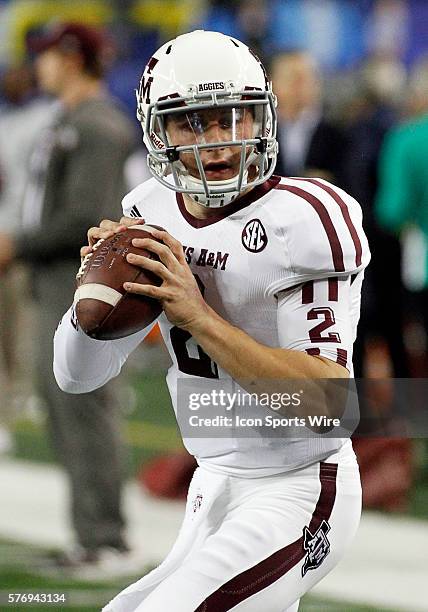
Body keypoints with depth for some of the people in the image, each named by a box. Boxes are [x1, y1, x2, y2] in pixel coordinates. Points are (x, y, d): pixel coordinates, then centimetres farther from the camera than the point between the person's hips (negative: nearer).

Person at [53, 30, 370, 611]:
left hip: (298, 493, -8)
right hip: (215, 489, 8)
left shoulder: (304, 222, -20)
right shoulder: (152, 214, 1)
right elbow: (77, 374, 6)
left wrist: (197, 316, -31)